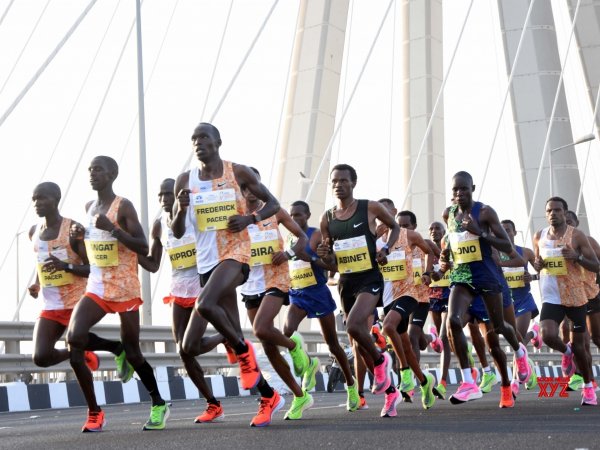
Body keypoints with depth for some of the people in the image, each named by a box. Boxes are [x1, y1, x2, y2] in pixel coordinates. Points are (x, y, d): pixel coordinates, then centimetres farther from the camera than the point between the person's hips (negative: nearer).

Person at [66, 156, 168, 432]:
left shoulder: (123, 206, -10)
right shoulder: (89, 208, 11)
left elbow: (143, 248, -17)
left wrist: (112, 228, -26)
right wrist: (80, 236, 5)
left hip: (125, 290, -6)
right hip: (96, 288, 6)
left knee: (132, 352, 2)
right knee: (74, 338, -16)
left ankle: (159, 405, 26)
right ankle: (94, 412, -5)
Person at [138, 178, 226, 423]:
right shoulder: (159, 225, 5)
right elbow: (153, 266, 10)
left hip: (203, 289, -5)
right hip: (178, 292, 6)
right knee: (184, 353, 3)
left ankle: (227, 337, 15)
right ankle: (214, 406, 17)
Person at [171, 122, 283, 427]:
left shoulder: (238, 172, 0)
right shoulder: (186, 181, 7)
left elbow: (272, 204, 7)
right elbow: (177, 233, 8)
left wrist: (250, 218, -11)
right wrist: (181, 209, -12)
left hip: (235, 253, -4)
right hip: (206, 260, 5)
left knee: (205, 305, -32)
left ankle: (243, 351, -6)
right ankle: (268, 396, 17)